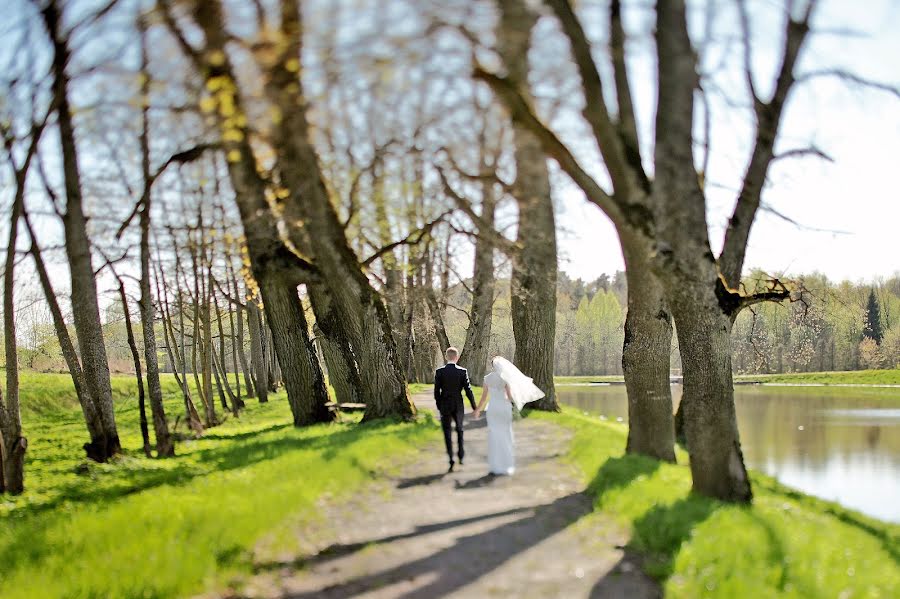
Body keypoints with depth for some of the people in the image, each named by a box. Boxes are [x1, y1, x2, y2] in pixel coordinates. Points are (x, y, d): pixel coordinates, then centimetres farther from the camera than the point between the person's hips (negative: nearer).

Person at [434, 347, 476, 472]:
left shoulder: (439, 372, -8)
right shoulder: (463, 371, -8)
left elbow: (436, 391, -5)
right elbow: (468, 390, -7)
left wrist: (439, 406, 7)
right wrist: (474, 407, 2)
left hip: (445, 406, -1)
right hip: (458, 406, 1)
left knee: (447, 433, 4)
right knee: (459, 430, 24)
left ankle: (451, 461, -3)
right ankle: (461, 455, 23)